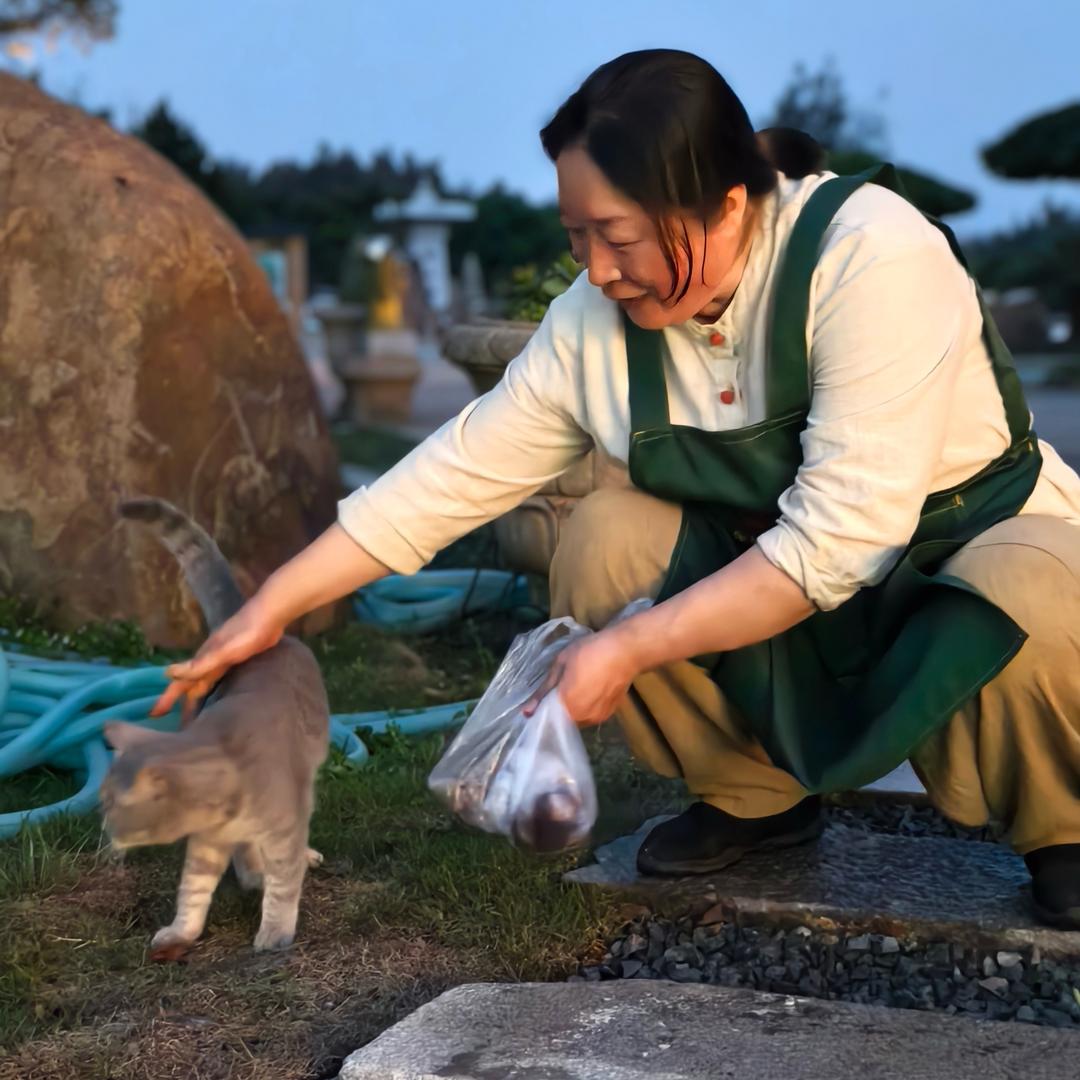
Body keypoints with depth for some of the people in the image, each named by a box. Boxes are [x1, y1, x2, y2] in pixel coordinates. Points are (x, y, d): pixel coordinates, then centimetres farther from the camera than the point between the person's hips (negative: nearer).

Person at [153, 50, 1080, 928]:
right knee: (604, 541, -18)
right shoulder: (595, 324, -13)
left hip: (990, 543, -4)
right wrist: (271, 610, -6)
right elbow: (454, 476, -6)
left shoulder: (872, 256, -29)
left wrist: (628, 649, -29)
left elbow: (841, 538, -32)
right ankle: (754, 796, 5)